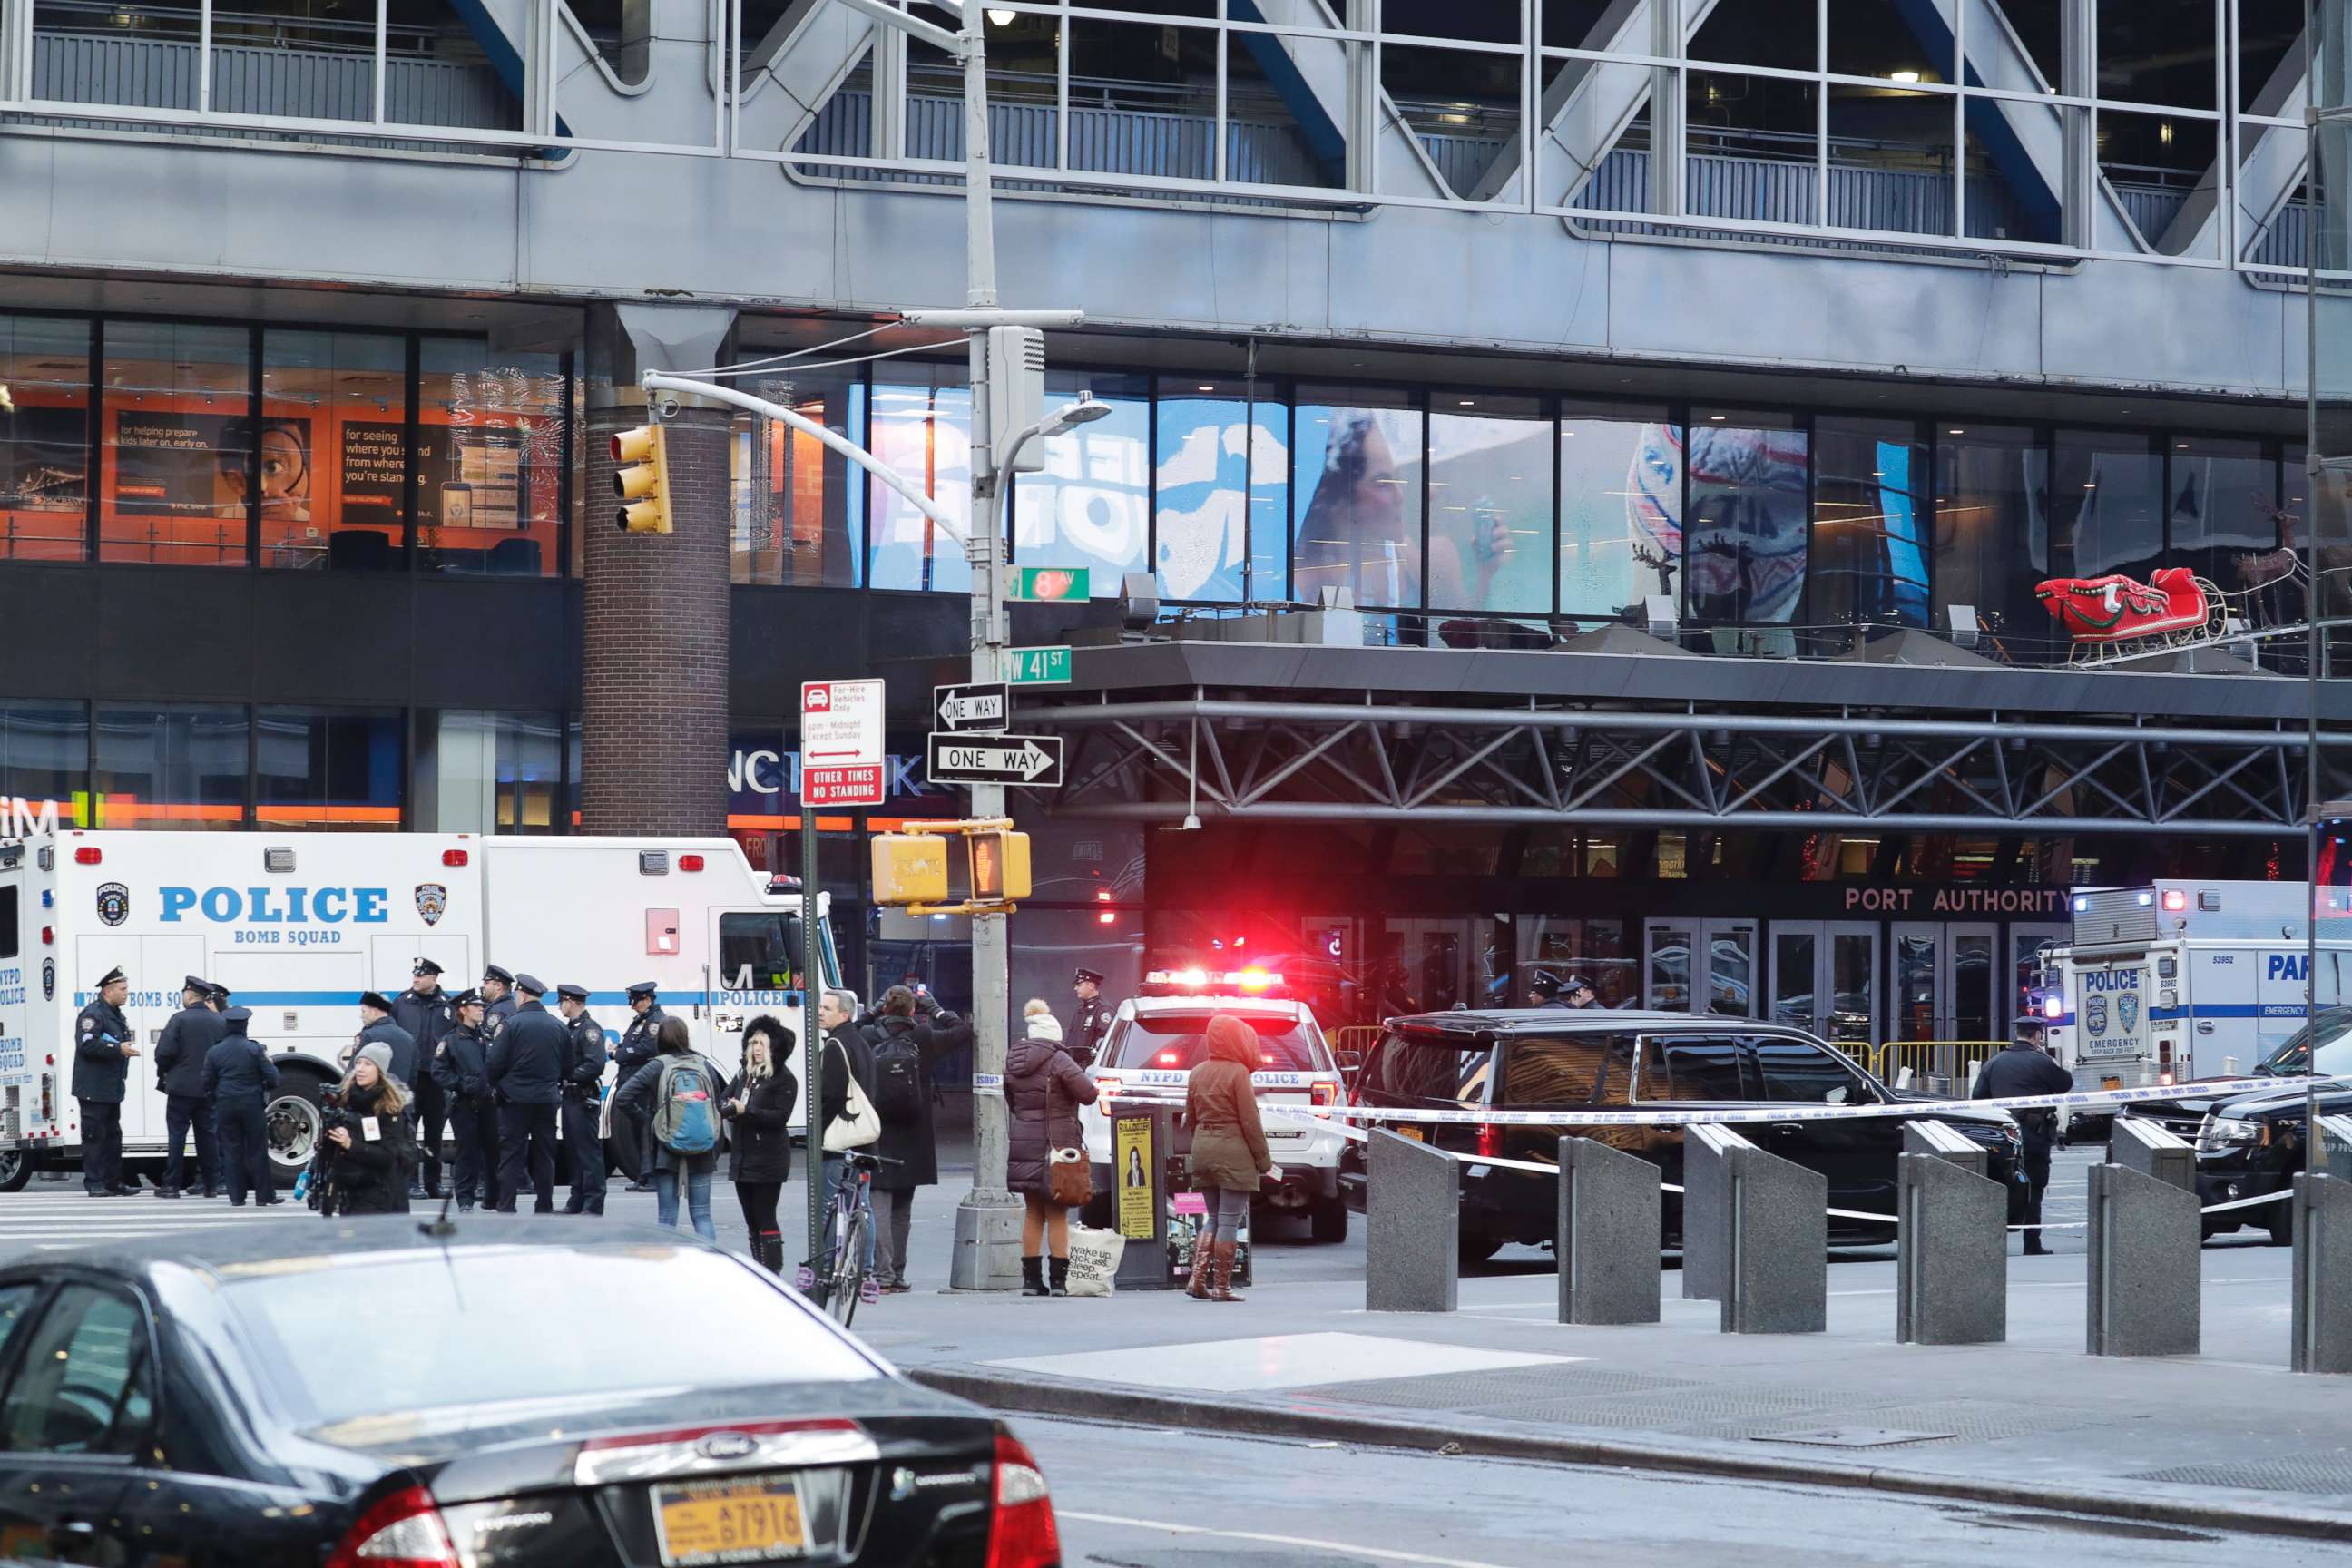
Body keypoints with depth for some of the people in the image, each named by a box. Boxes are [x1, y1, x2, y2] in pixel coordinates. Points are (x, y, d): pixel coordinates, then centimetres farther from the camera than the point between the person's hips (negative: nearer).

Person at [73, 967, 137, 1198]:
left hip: (112, 1087, 10)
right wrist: (118, 1049, -26)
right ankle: (94, 1184, -4)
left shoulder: (117, 1015, 18)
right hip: (94, 1089, -10)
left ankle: (113, 1181, 18)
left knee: (113, 1135, 12)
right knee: (94, 1135, -6)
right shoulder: (92, 1014, -13)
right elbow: (87, 1044, -24)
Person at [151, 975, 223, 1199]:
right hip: (208, 1088, 4)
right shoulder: (220, 1022, 4)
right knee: (207, 1135, 10)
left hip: (181, 1087, -4)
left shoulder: (180, 1019, -10)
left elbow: (164, 1052, -15)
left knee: (177, 1135, -1)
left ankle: (172, 1184, -2)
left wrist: (163, 1072, 3)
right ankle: (211, 1185, 10)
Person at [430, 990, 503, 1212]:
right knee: (467, 1151, -3)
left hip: (488, 1102, 4)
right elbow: (439, 1072, -7)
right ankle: (465, 1200, 4)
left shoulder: (487, 1038, 14)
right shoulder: (451, 1040, -1)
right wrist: (459, 1084, -16)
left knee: (493, 1149, 5)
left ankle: (493, 1197, 16)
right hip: (463, 1103, -4)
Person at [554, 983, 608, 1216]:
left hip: (583, 1098, -10)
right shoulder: (569, 1028, 15)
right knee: (574, 1148, 13)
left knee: (589, 1150, -7)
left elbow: (595, 1064, -22)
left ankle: (593, 1204, -7)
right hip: (570, 1096, 10)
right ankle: (577, 1201, 20)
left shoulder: (590, 1029, -13)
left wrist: (570, 1076, -17)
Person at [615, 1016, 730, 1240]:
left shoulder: (657, 1066, -6)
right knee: (702, 1214, 7)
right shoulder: (705, 1065, 3)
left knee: (666, 1216, 3)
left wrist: (646, 1121, -1)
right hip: (702, 1154, 2)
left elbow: (622, 1097, -13)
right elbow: (718, 1106, 6)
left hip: (667, 1153, -2)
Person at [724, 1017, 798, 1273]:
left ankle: (772, 1273, -6)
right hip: (742, 1156, 7)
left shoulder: (784, 1079, -7)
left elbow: (781, 1116, -16)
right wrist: (729, 1110, -10)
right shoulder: (744, 1076, 15)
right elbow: (724, 1101, 13)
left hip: (768, 1160, -7)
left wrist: (746, 1111, -20)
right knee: (752, 1221, 10)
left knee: (765, 1219, -8)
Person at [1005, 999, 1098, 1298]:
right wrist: (1084, 1077, 6)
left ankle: (1031, 1279, 13)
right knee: (1057, 1216, 2)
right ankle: (1058, 1280, 1)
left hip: (1024, 1146, 5)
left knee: (1033, 1214, 13)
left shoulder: (1013, 1062, 9)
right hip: (1057, 1147, -5)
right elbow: (1088, 1094, -13)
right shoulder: (1057, 1060, -13)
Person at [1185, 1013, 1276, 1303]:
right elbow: (1250, 1121, -13)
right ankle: (1221, 1287, -1)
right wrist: (1263, 1160, -5)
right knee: (1229, 1221, -2)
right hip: (1234, 1150, -7)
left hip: (1203, 1148, 7)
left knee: (1213, 1218, 16)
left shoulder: (1197, 1073, 8)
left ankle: (1198, 1278, 5)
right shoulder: (1238, 1073, -12)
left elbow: (1191, 1117, 13)